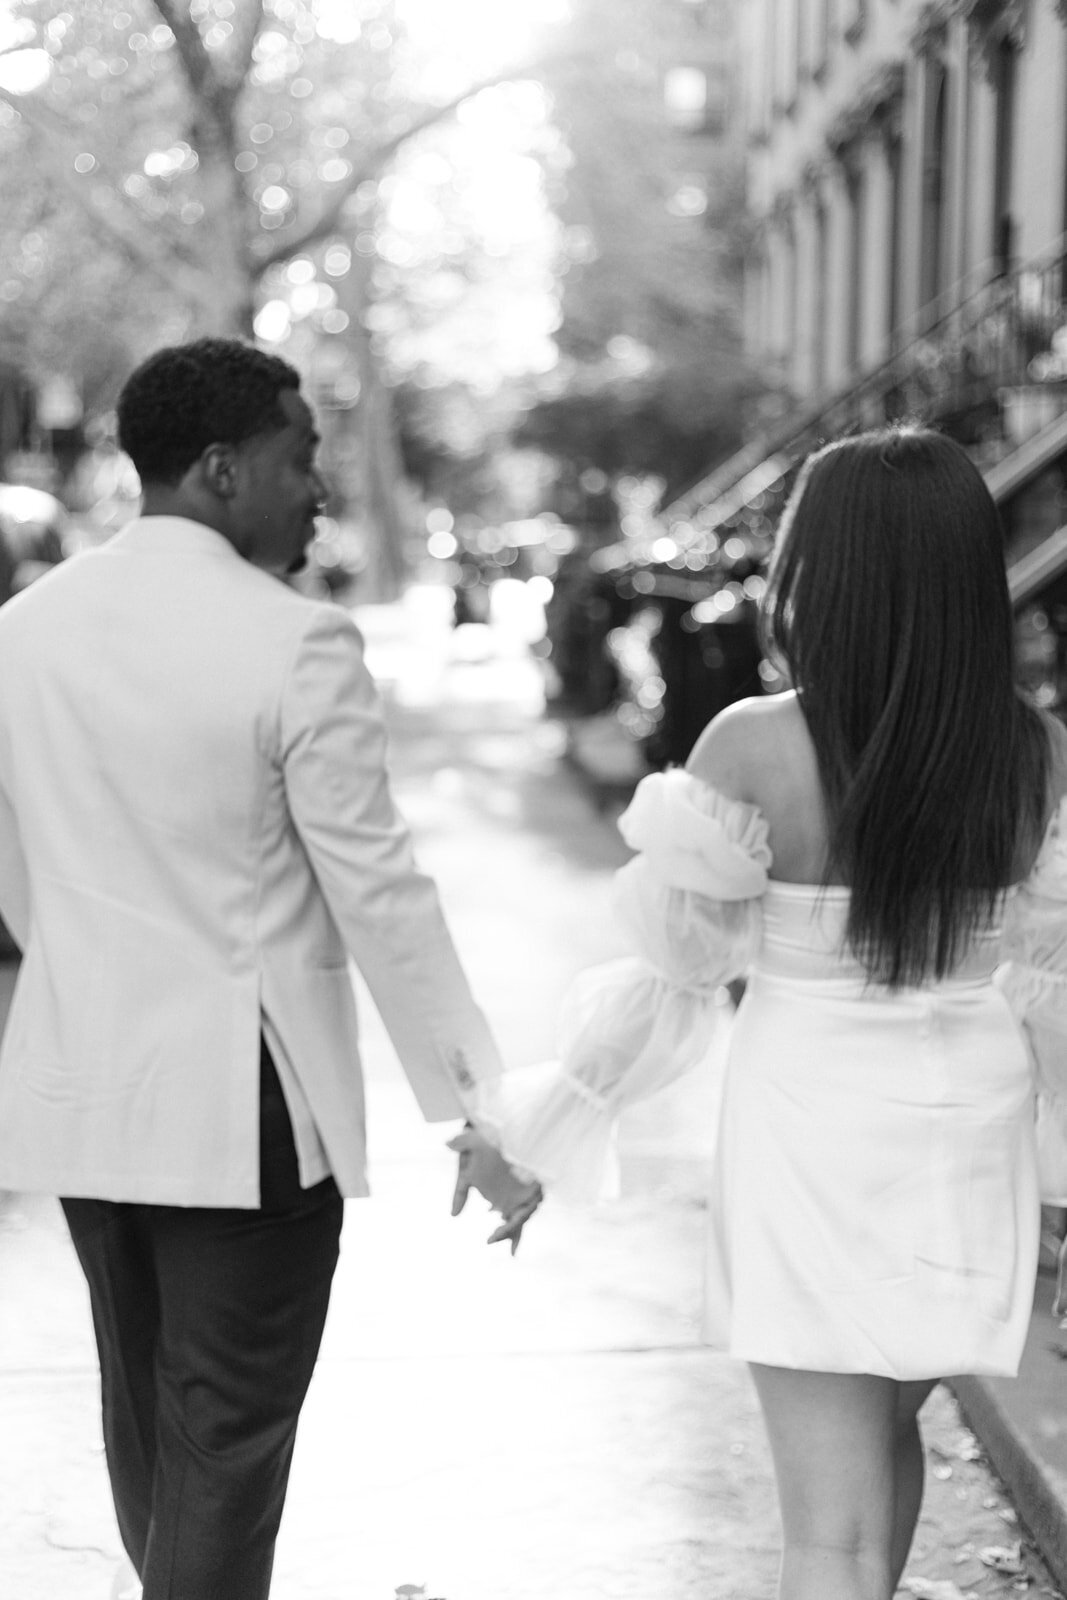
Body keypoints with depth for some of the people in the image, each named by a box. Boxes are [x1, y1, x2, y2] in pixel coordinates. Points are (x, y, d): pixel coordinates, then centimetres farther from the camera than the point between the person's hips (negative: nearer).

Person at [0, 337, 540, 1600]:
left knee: (143, 1407, 22)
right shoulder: (297, 646, -17)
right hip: (242, 1104, -6)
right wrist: (476, 1116, -9)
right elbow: (380, 898, -16)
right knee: (227, 1436, 5)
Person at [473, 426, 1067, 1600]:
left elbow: (674, 972, -10)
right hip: (968, 1141, 4)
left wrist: (543, 1130, 4)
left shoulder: (753, 748, -16)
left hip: (812, 1139, -4)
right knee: (884, 1430, 28)